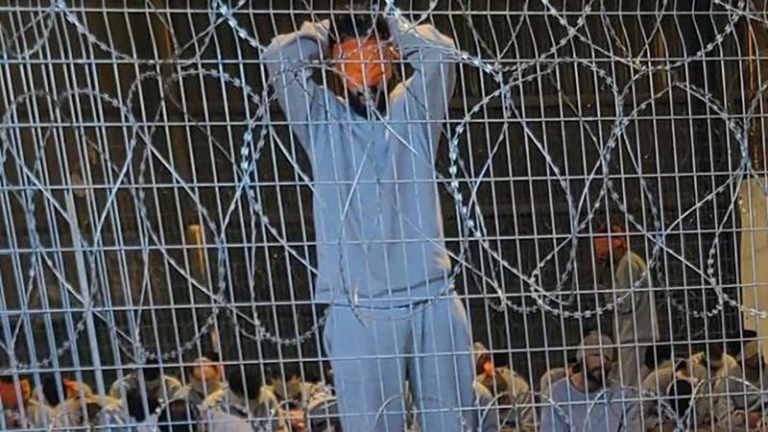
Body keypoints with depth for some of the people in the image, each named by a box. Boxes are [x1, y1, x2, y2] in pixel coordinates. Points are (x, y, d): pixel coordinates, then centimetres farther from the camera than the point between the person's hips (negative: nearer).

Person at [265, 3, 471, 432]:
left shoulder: (413, 111, 12)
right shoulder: (321, 120, 10)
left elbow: (441, 53, -3)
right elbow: (280, 59, -2)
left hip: (434, 301, 1)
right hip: (358, 309, -1)